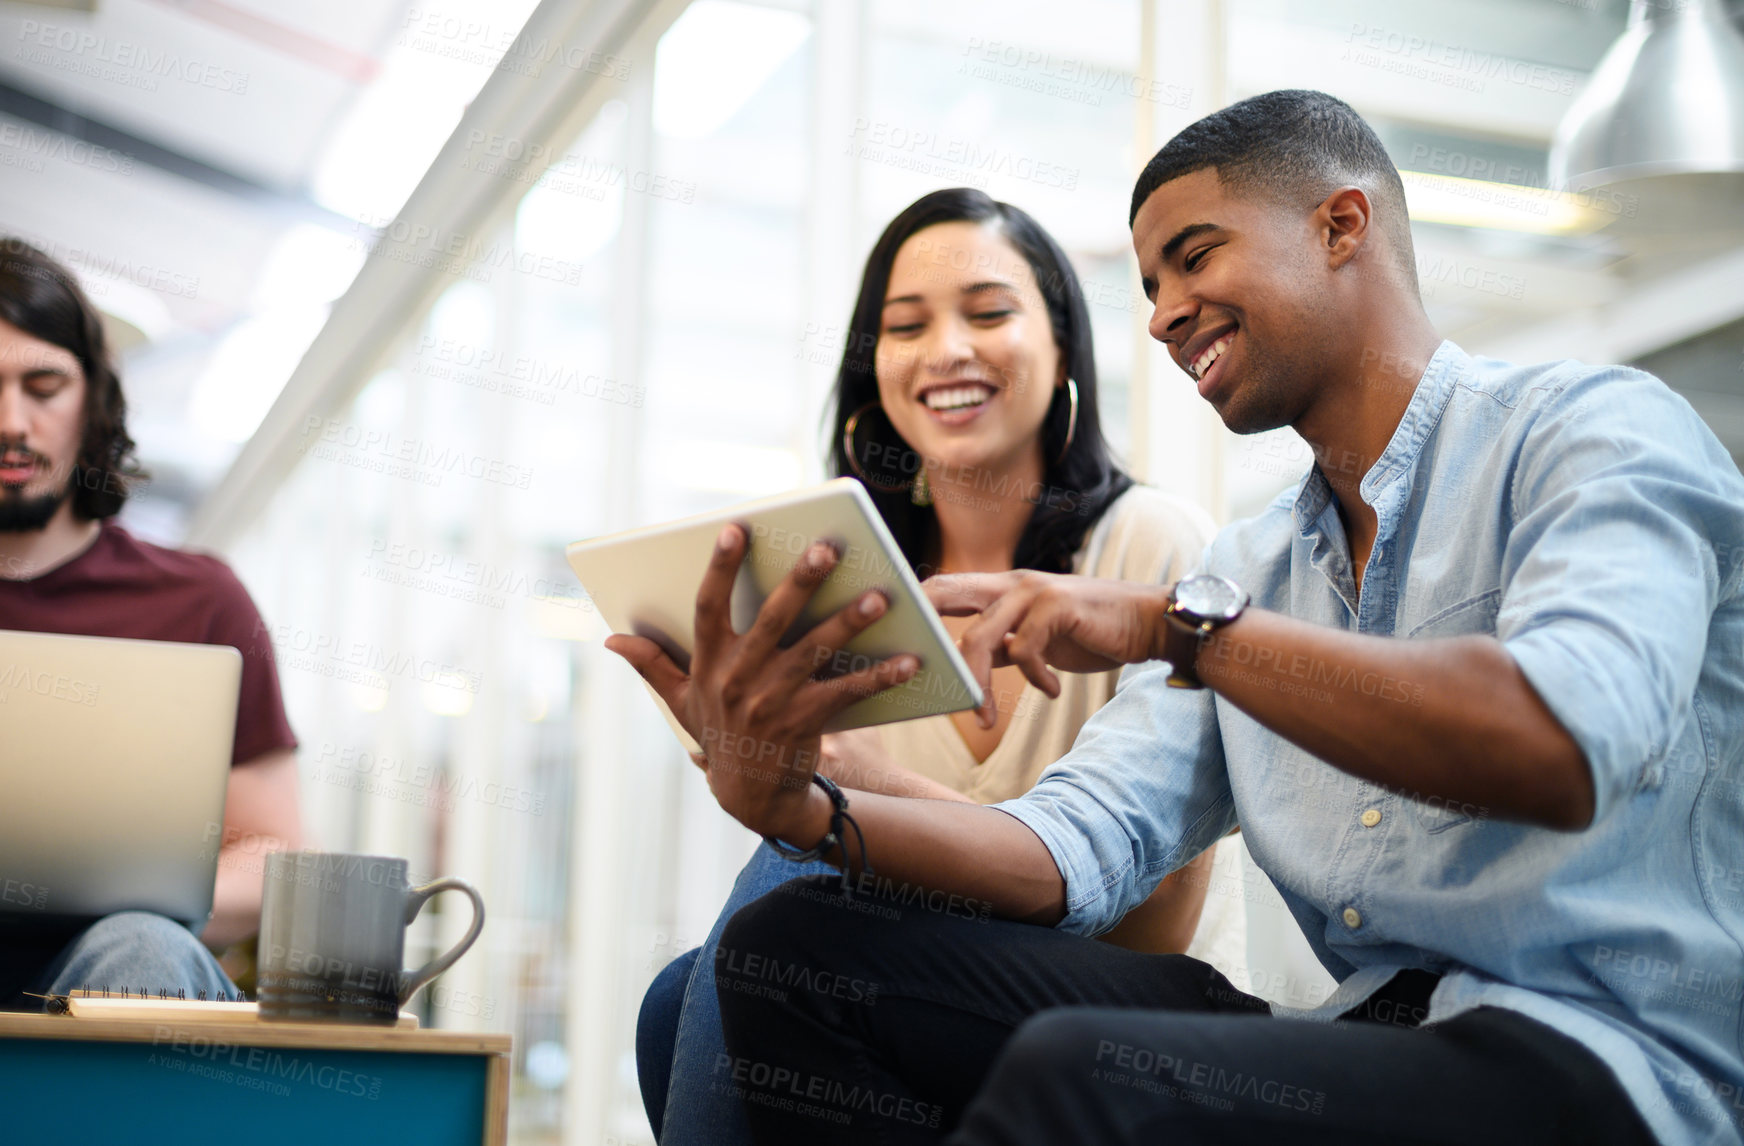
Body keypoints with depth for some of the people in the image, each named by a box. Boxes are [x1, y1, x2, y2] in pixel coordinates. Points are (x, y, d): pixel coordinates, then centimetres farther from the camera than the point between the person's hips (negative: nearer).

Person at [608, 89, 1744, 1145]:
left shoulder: (1591, 426, -3)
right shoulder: (1249, 564, 19)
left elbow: (1566, 748, -24)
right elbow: (1080, 847, 7)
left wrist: (1178, 623, -20)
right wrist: (798, 807, -11)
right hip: (1353, 1036, 7)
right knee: (798, 942, -3)